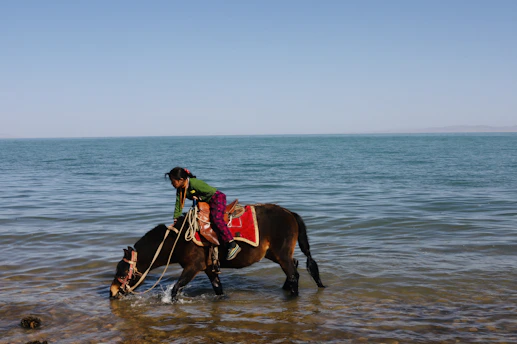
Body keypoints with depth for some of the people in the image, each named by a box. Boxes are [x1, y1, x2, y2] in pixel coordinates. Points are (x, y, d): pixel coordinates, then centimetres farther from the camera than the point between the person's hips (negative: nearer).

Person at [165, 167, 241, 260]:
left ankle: (233, 245, -32)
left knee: (216, 219, -28)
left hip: (217, 198, -10)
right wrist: (175, 220, 0)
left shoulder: (195, 183, -28)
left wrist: (199, 198, -19)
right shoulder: (180, 189, -2)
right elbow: (178, 205, 3)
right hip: (206, 202, 10)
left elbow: (211, 191, -21)